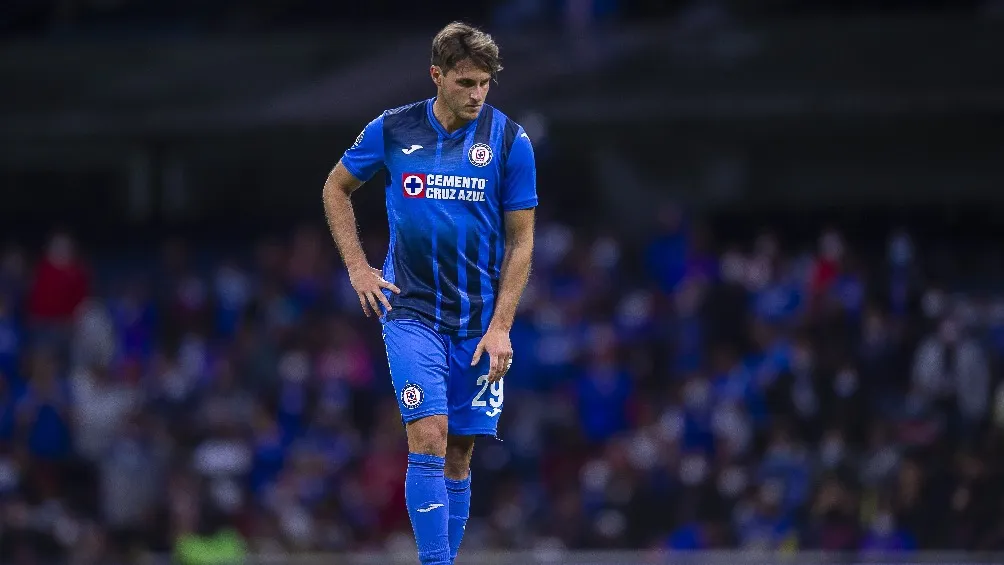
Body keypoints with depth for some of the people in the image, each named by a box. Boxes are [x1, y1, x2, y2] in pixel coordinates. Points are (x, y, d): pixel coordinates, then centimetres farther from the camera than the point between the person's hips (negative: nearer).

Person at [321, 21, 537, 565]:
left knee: (458, 456, 5)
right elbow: (336, 189, 14)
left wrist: (500, 327, -7)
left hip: (479, 321, 1)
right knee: (429, 436, -16)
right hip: (410, 310, -1)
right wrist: (358, 268, 5)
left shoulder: (510, 141, -4)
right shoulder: (392, 130, -3)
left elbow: (520, 243, -1)